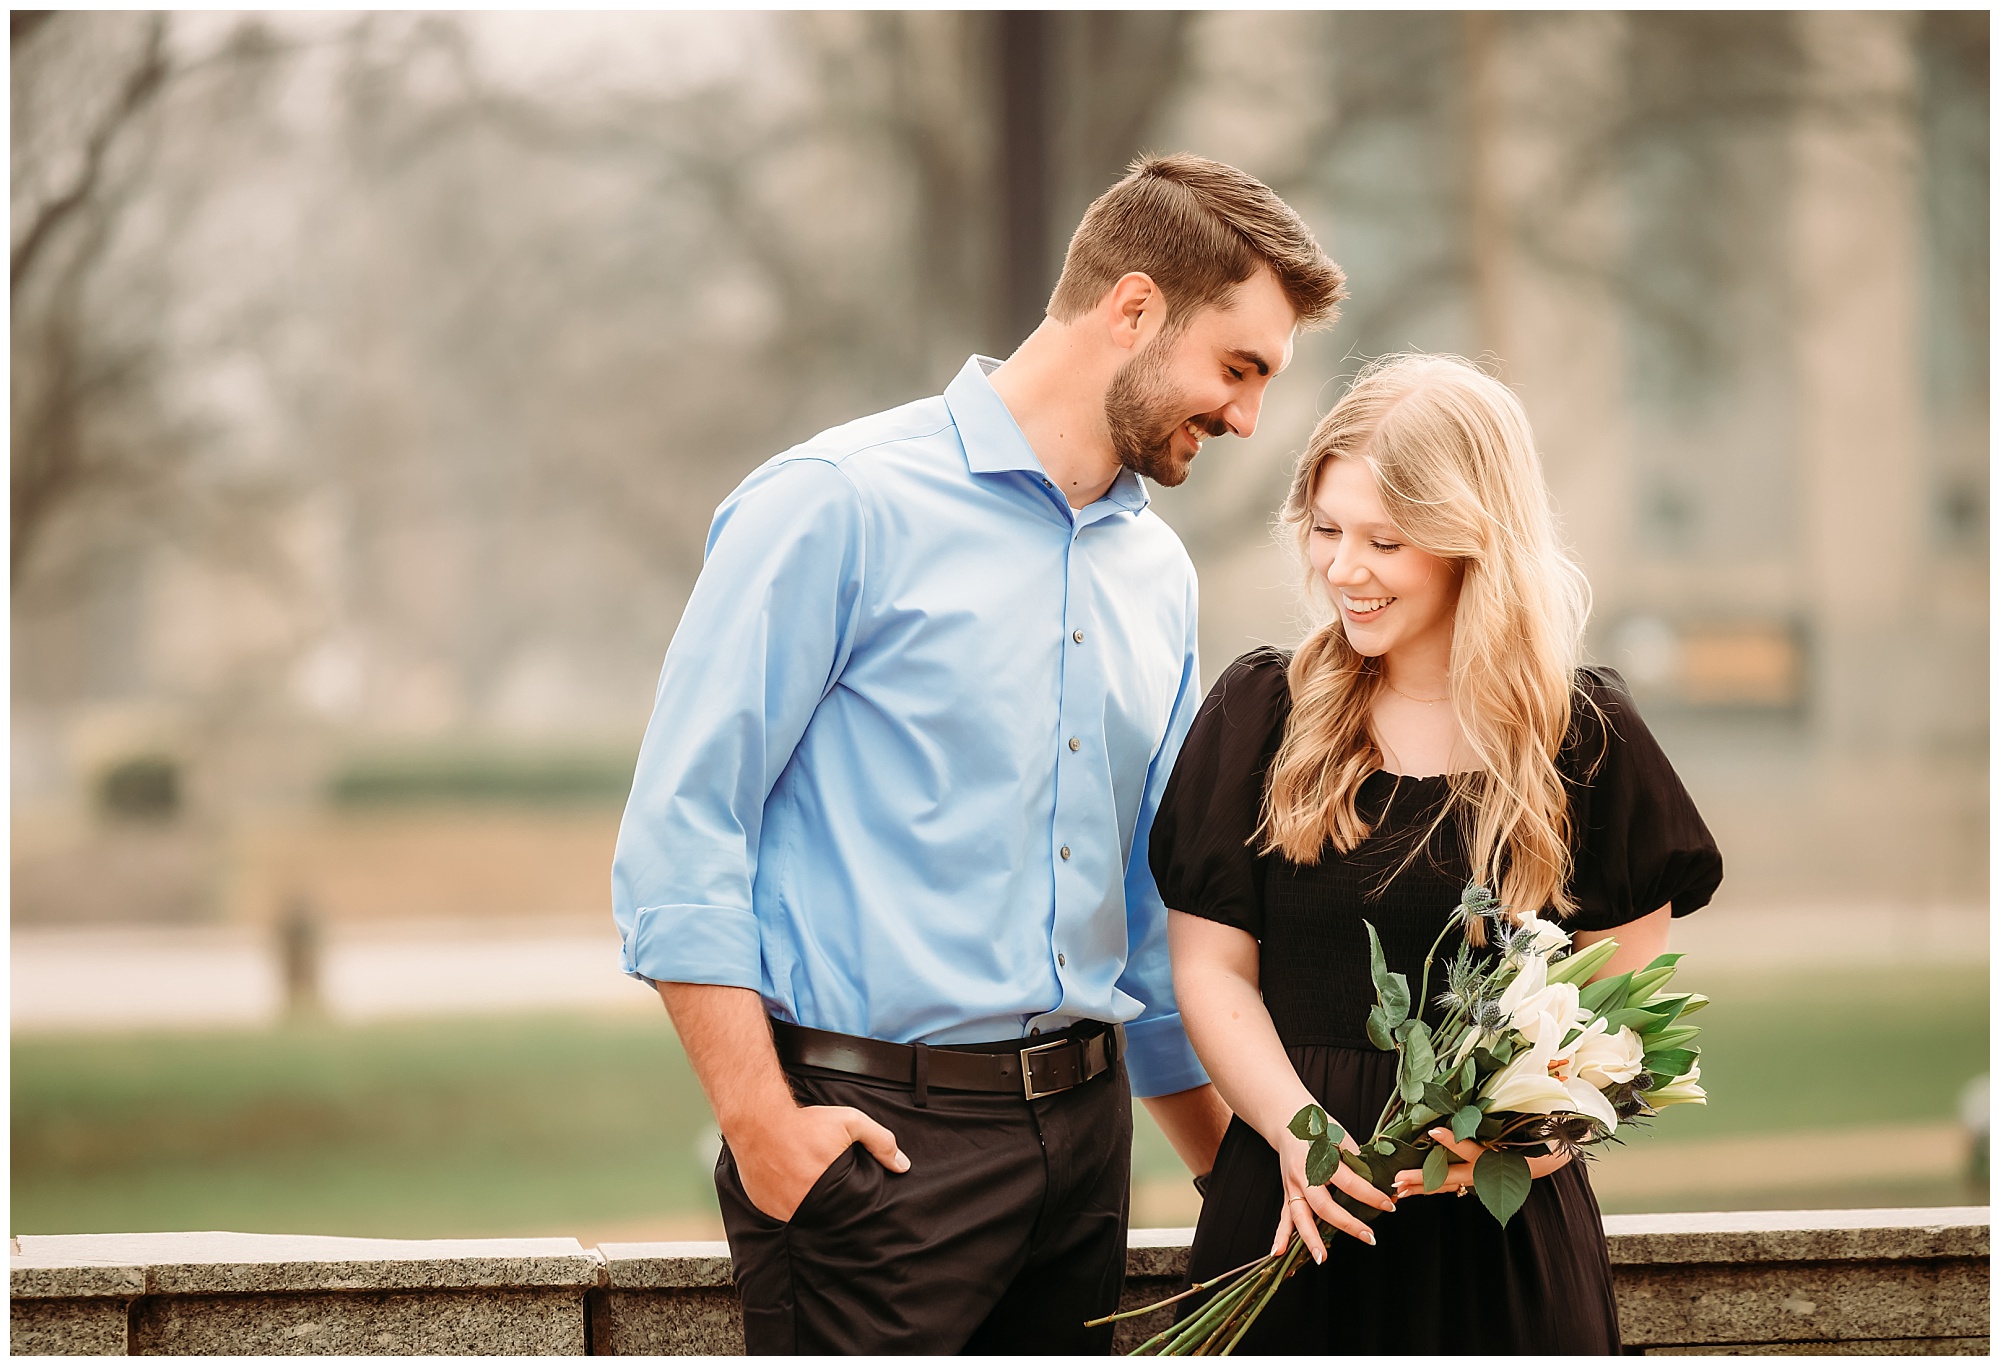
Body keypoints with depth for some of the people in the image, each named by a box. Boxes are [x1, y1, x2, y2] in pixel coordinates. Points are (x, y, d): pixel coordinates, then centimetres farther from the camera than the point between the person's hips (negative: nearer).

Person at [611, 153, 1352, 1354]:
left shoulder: (1158, 571, 16)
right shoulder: (843, 505, -7)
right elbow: (679, 830, -11)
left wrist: (1238, 1174, 23)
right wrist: (761, 1121, -17)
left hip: (1083, 1123, 7)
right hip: (873, 1134, -7)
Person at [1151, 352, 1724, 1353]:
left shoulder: (1584, 737, 0)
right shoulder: (1261, 714, 3)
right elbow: (1213, 969, 2)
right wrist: (1296, 1130, -15)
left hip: (1507, 1230, -1)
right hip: (1290, 1207, 1)